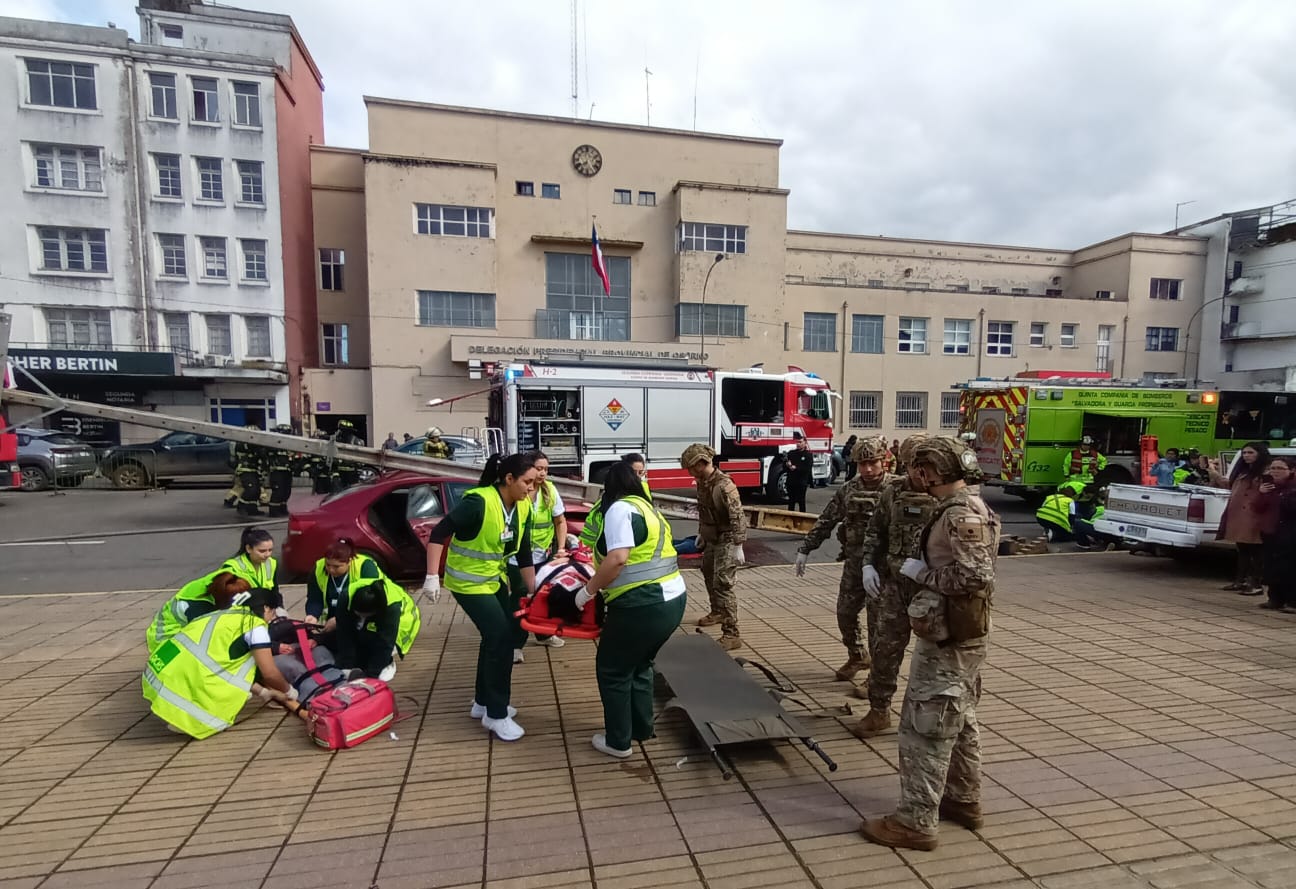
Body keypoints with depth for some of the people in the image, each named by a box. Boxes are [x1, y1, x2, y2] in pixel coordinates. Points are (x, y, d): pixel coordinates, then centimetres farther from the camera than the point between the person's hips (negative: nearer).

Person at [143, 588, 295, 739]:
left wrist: (264, 692, 34)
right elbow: (270, 673, -5)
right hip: (184, 684, -9)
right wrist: (288, 691, 15)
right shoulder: (255, 624, -2)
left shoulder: (226, 616, 22)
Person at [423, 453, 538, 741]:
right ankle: (496, 715, 6)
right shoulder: (478, 502, -27)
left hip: (495, 578, 8)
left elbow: (523, 553, 2)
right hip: (468, 581, -8)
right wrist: (432, 576, -27)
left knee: (496, 637, 15)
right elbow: (439, 533, -24)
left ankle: (483, 702, 34)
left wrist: (533, 591, 3)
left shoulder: (523, 507, -5)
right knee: (501, 638, -9)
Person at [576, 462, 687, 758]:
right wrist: (603, 586, 27)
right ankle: (642, 728, 36)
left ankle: (619, 741, 22)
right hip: (671, 600, 9)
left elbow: (618, 558, -23)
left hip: (643, 607, -9)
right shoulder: (648, 508, 16)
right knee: (639, 665, 25)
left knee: (612, 669, 10)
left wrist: (589, 590, -11)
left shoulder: (619, 509, -10)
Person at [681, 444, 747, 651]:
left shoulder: (724, 485, -24)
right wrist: (701, 534, 22)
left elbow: (737, 517, -26)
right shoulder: (702, 483, 3)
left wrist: (738, 547, -28)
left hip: (726, 541, -10)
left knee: (723, 584, -14)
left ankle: (732, 634, -9)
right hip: (711, 540, 10)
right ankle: (717, 612, 48)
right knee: (709, 575, 25)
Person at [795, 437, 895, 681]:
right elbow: (825, 521, 8)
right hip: (853, 563, 5)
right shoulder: (848, 489, 3)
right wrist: (805, 549, 6)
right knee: (845, 612, 13)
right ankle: (858, 656, 38)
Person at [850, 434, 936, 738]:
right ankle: (879, 710, 23)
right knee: (884, 645, 7)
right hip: (894, 581, 3)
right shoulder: (893, 492, 4)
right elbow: (875, 531, 12)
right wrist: (868, 564, 2)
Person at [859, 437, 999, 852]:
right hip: (960, 633, 11)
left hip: (949, 637, -11)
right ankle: (964, 801, 36)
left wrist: (922, 573, -18)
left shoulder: (961, 515, -21)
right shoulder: (967, 508, 11)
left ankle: (916, 821, 6)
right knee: (958, 721, 21)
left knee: (925, 726, -3)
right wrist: (925, 571, 9)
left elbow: (975, 577, -27)